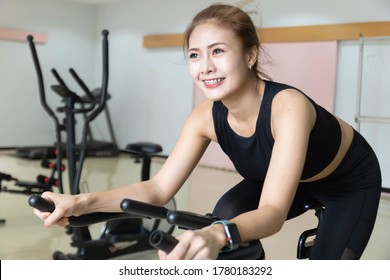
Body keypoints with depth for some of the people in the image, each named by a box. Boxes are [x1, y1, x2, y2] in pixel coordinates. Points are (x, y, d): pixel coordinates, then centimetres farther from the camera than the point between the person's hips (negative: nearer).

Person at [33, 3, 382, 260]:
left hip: (352, 181, -4)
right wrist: (82, 202, -40)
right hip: (295, 181, 4)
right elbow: (159, 188, -26)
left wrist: (216, 236, -70)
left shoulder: (288, 106, -41)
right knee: (225, 217, -21)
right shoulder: (207, 116, -23)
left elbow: (273, 212, -49)